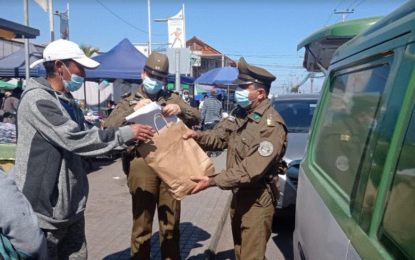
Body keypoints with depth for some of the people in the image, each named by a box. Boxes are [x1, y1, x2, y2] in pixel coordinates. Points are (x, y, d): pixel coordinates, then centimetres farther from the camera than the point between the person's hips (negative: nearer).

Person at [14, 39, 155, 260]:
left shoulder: (66, 100, 13)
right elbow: (74, 140, -25)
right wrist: (126, 133, -20)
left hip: (71, 204, 9)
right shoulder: (37, 99, -18)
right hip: (44, 207, -9)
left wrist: (126, 142, 5)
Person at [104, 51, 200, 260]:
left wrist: (180, 109, -13)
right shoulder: (129, 100, 11)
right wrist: (133, 111, -18)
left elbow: (196, 118, 7)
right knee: (141, 223, 5)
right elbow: (108, 127, -3)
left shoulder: (172, 98, 15)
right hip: (141, 165, -2)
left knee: (171, 222, 13)